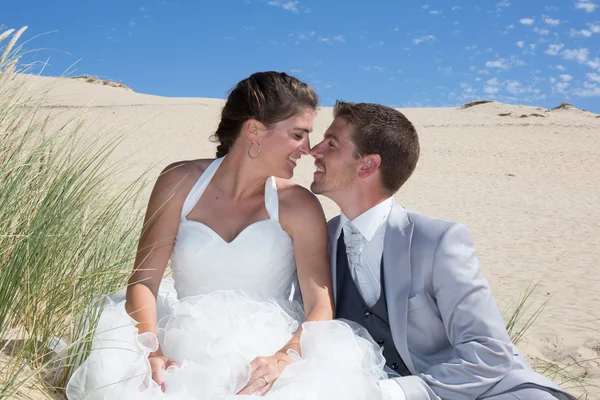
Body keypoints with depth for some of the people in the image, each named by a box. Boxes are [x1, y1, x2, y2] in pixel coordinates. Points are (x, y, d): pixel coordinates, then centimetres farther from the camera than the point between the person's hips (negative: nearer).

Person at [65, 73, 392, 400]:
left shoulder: (298, 206, -4)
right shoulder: (180, 183, 0)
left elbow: (321, 308, -8)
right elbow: (144, 281, -4)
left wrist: (285, 358, -27)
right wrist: (152, 350, -21)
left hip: (266, 348, -1)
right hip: (187, 344, 1)